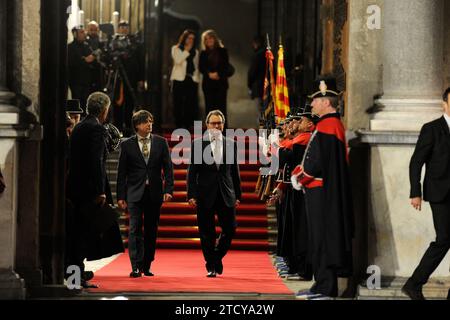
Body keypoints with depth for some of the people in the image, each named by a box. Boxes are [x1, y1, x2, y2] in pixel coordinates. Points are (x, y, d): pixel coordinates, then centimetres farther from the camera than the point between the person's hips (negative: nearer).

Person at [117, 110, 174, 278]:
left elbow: (168, 168, 5)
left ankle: (146, 266, 16)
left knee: (151, 230, 7)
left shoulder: (161, 142, 7)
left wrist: (168, 190, -6)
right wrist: (121, 196, -3)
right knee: (135, 229, -9)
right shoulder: (127, 145, 3)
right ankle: (136, 267, -12)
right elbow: (122, 172, 3)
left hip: (154, 193, 2)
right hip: (135, 193, -2)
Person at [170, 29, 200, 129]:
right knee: (178, 103, -4)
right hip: (179, 80, -3)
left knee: (191, 104, -4)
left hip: (192, 80, 3)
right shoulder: (176, 49, 8)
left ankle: (188, 125, -1)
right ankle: (179, 125, -2)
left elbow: (197, 67, 17)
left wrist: (197, 79, 7)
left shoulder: (195, 52, 19)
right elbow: (178, 60, -10)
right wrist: (187, 51, -7)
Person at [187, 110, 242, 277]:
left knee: (230, 229, -1)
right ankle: (211, 267, 13)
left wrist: (238, 195, 7)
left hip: (226, 195, 2)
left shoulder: (231, 144, 8)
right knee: (207, 233, 2)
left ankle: (217, 257, 23)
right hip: (205, 195, -2)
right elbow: (192, 172, 0)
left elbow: (235, 172, 11)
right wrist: (191, 194, -7)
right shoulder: (198, 144, 2)